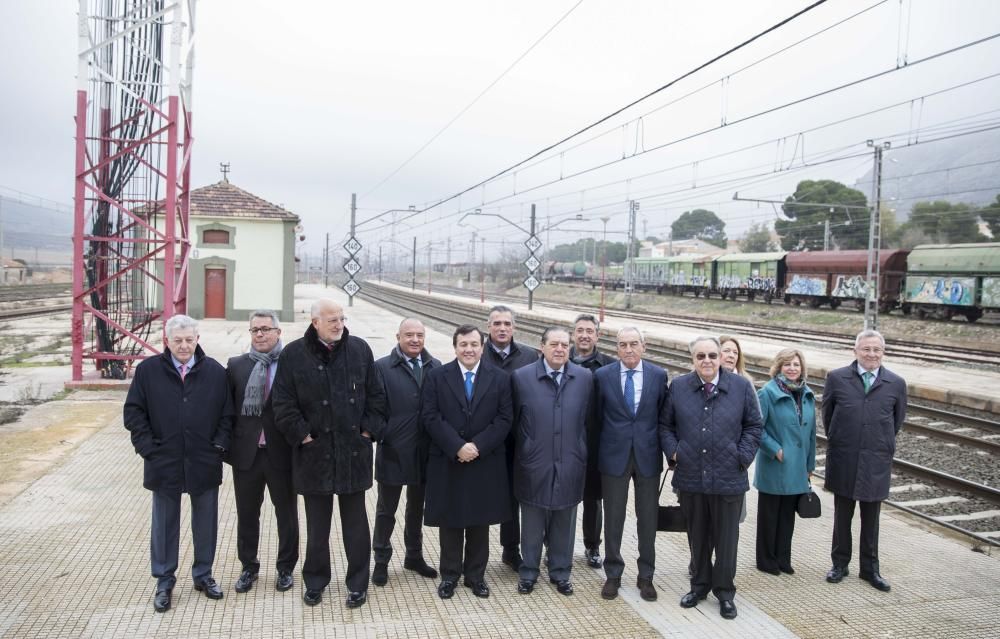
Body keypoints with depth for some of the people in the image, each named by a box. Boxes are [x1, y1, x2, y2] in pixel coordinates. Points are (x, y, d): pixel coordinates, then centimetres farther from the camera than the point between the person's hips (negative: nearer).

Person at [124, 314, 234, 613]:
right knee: (164, 524, 10)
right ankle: (164, 582, 24)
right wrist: (148, 448, -7)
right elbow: (133, 412, 0)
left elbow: (227, 412, 3)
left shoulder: (215, 371, -1)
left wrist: (219, 445, -5)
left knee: (206, 522, 12)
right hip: (164, 463, -1)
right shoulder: (148, 370, -3)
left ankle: (203, 575, 29)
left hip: (205, 463, 1)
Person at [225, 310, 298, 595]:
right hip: (246, 453, 2)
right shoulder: (236, 365, 3)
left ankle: (285, 568, 29)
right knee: (247, 514, 15)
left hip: (282, 453, -2)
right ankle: (248, 567, 32)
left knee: (287, 514, 12)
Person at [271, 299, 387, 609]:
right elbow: (283, 402, -3)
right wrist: (302, 434, -8)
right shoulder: (293, 355, -3)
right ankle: (315, 582, 27)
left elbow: (376, 395, 6)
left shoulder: (360, 349, 2)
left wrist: (369, 429, -1)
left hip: (354, 451, 1)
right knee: (317, 525, 11)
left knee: (356, 522, 10)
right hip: (315, 452, -1)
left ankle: (358, 583, 22)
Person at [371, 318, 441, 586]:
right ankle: (381, 561, 28)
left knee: (417, 508, 20)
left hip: (424, 453, 4)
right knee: (386, 510, 12)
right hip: (392, 452, -3)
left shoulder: (435, 367, 1)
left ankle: (414, 556, 37)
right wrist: (377, 434, -16)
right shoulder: (382, 368, -9)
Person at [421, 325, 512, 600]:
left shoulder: (499, 378, 2)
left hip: (485, 464, 1)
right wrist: (457, 447, -16)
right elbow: (430, 417, -7)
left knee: (480, 522, 10)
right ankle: (449, 575, 22)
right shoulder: (436, 377, -1)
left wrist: (477, 446, -14)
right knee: (450, 522, 8)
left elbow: (503, 420, -3)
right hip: (447, 463, -1)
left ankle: (476, 575, 24)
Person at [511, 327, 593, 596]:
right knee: (532, 523, 11)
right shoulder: (521, 377, -6)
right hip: (533, 465, -1)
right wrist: (525, 450, 4)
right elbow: (514, 421, 2)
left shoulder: (584, 378, -1)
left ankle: (560, 572, 30)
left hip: (570, 466, 2)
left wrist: (581, 453, 6)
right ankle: (528, 572, 28)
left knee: (564, 523, 13)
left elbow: (587, 420, 5)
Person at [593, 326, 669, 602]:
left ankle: (646, 576, 24)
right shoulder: (602, 375, -3)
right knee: (613, 519, 8)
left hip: (648, 455, 1)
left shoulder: (658, 375, -1)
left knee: (648, 519, 9)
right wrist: (601, 449, 4)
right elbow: (598, 416, 4)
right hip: (614, 455, -1)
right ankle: (613, 574, 23)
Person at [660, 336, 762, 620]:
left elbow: (753, 425, 4)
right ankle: (700, 584, 31)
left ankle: (724, 591, 25)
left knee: (726, 537, 9)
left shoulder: (741, 387, -2)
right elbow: (665, 424, 9)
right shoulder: (678, 387, 1)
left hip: (728, 478, -1)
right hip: (690, 477, 1)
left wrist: (743, 456, -4)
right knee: (697, 535, 14)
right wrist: (673, 451, -2)